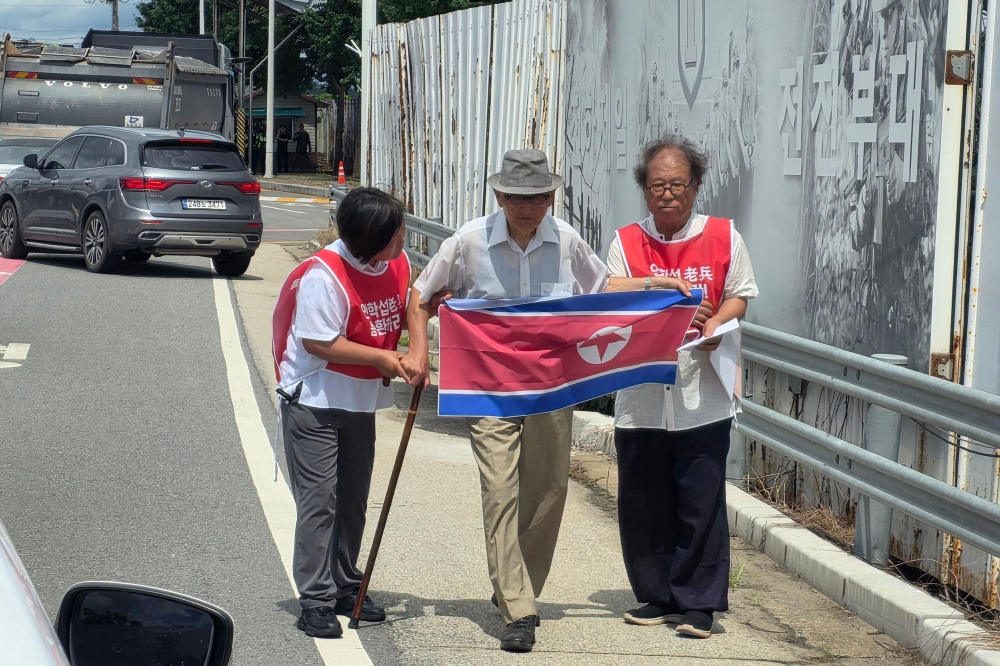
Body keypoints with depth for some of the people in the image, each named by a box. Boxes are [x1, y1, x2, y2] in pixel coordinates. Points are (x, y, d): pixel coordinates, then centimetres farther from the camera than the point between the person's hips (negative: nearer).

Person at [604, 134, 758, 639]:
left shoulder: (723, 237, 6)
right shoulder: (625, 243, 5)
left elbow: (740, 294, 10)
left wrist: (713, 323, -11)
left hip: (702, 394, -1)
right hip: (641, 399, 1)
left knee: (701, 503, -2)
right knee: (644, 503, 6)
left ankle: (698, 602, 7)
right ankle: (658, 597, 20)